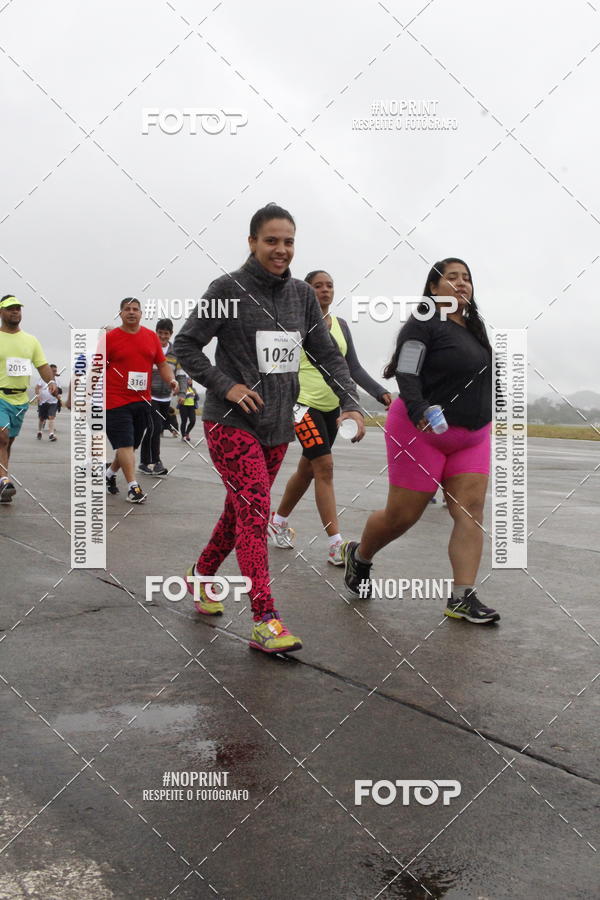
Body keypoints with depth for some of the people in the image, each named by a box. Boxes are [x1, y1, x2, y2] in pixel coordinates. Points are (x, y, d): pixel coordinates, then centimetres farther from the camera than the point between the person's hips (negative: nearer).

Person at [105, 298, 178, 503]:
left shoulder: (151, 337, 9)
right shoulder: (110, 337, -3)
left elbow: (162, 364, 14)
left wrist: (171, 380, -4)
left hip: (142, 400, 5)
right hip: (115, 400, -5)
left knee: (131, 445, 14)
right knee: (125, 444, -8)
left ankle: (110, 472, 36)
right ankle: (133, 487, -5)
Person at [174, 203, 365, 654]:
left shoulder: (302, 294, 7)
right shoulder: (230, 289, -7)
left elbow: (327, 353, 6)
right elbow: (186, 344, -4)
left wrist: (350, 403, -7)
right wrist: (225, 385, -15)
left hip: (277, 425, 6)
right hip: (231, 422, -6)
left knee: (241, 510, 15)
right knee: (255, 510, -15)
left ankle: (200, 576, 38)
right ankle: (265, 621, -14)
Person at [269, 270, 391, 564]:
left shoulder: (341, 325, 11)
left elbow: (354, 368, 10)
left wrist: (381, 393, -2)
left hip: (331, 407, 6)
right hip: (304, 404, -6)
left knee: (307, 470, 13)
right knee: (324, 467, -14)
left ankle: (278, 521, 34)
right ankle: (336, 545, -14)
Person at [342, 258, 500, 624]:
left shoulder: (474, 327, 15)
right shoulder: (423, 325, -9)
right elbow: (406, 374, -20)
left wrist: (483, 422, 24)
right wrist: (420, 413, -36)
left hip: (472, 436, 7)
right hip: (422, 431, -7)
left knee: (471, 510, -6)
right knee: (402, 515, -1)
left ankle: (463, 598, -6)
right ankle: (359, 555, 27)